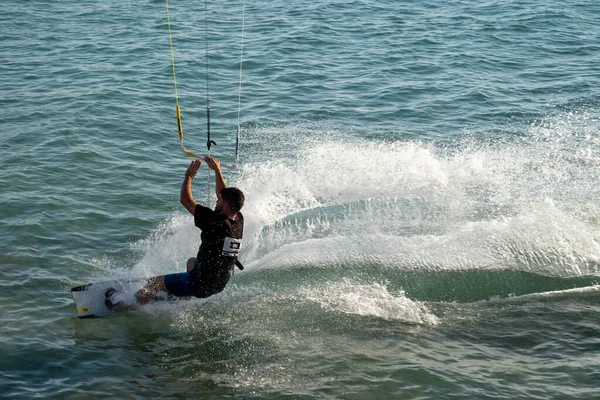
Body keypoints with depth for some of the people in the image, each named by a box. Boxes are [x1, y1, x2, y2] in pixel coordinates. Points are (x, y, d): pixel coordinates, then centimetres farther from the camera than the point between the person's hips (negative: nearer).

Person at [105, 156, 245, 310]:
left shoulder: (216, 222, -28)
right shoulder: (238, 220, -7)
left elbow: (185, 199, -19)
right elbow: (225, 195, 12)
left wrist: (189, 176, -5)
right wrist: (217, 170, 14)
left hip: (202, 284, -8)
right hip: (220, 284, 8)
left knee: (154, 282, 11)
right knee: (192, 262, 39)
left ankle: (124, 307, 31)